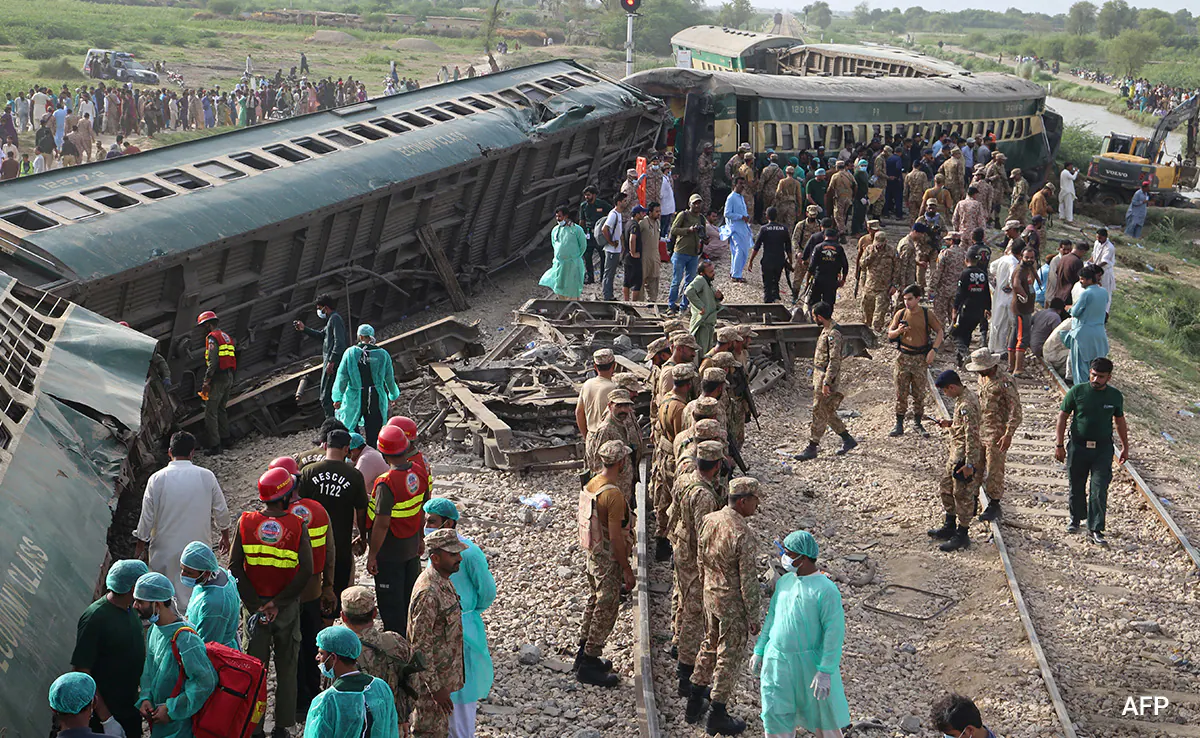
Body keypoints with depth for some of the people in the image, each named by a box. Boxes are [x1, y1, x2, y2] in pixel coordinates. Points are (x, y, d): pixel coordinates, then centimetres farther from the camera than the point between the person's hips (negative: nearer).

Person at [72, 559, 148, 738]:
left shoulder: (130, 609, 1)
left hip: (131, 708, 8)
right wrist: (106, 719, -23)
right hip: (107, 712, -8)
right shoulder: (95, 618, -23)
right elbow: (81, 672, -23)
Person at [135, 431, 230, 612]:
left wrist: (140, 548, 6)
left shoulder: (157, 479, -12)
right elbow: (221, 512, 0)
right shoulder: (207, 477, -9)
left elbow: (147, 517, -7)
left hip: (165, 551, -1)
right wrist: (225, 536, 17)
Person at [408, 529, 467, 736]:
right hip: (431, 677, -9)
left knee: (441, 728, 22)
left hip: (444, 673, 9)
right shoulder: (428, 593, -29)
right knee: (430, 732, 5)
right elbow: (421, 646, -26)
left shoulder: (444, 580, 2)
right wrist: (435, 687, -22)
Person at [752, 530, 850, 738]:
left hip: (810, 664, -5)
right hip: (777, 660, 5)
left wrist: (825, 672, -20)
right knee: (775, 718, 7)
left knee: (823, 720, 10)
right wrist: (759, 651, 15)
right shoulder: (784, 581, 4)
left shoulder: (826, 589, -16)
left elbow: (835, 632, -18)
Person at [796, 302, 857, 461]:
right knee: (827, 412, 16)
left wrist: (826, 382, -25)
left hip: (827, 377, -10)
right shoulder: (826, 330, 11)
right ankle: (847, 439, 25)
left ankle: (812, 448, 1)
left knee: (820, 413, -4)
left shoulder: (833, 334, -20)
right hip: (820, 376, 10)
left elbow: (835, 360, -24)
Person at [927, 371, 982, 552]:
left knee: (963, 495, 1)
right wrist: (950, 423, 8)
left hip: (964, 457, -11)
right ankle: (949, 527, 34)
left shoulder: (966, 404, -26)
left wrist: (969, 464, -27)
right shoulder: (965, 395, 6)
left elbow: (972, 435, -28)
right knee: (946, 488, 21)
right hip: (954, 455, 11)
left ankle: (962, 535, 13)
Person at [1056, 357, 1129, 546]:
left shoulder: (1115, 396, 2)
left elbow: (1120, 422, 15)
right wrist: (1059, 445, -4)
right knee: (1077, 486, 11)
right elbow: (1062, 417, 0)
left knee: (1099, 489, -7)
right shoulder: (1077, 391, -5)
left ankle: (1095, 529, -4)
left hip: (1103, 449, 0)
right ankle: (1076, 519, 33)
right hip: (1078, 447, 0)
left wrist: (1125, 447, 19)